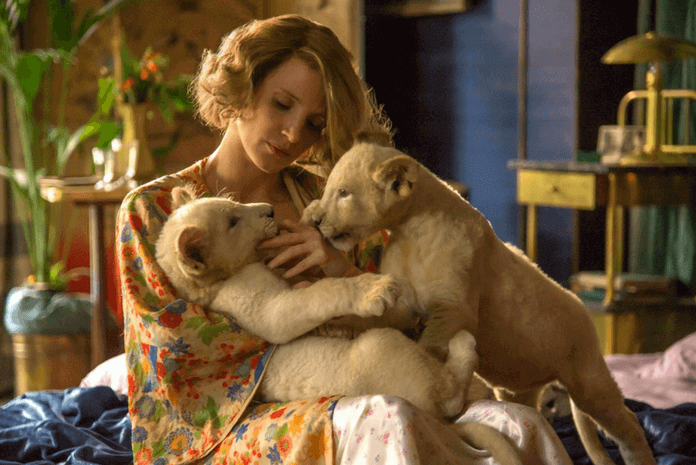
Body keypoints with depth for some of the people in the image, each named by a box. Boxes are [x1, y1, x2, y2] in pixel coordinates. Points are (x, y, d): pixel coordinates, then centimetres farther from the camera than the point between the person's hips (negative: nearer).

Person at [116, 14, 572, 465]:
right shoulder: (152, 209, 6)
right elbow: (175, 348, -4)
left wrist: (346, 273, -7)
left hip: (334, 410, 4)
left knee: (519, 426, -26)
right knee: (383, 419, -37)